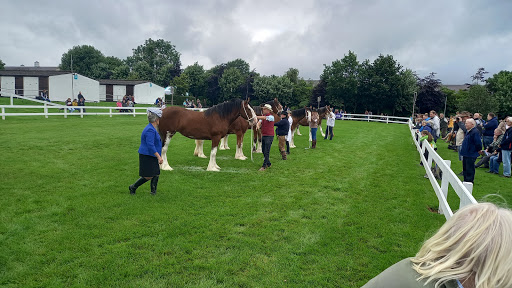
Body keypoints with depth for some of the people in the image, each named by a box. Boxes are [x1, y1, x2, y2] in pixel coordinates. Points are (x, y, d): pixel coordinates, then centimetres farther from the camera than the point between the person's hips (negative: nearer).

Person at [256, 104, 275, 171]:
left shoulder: (271, 116, -10)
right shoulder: (262, 116, 11)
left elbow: (263, 118, -27)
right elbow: (259, 122, -5)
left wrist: (255, 116, -30)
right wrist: (258, 125, -28)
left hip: (269, 136, -8)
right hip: (263, 136, 8)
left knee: (266, 152, -9)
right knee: (264, 151, 13)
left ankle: (264, 166, -7)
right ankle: (268, 163, 27)